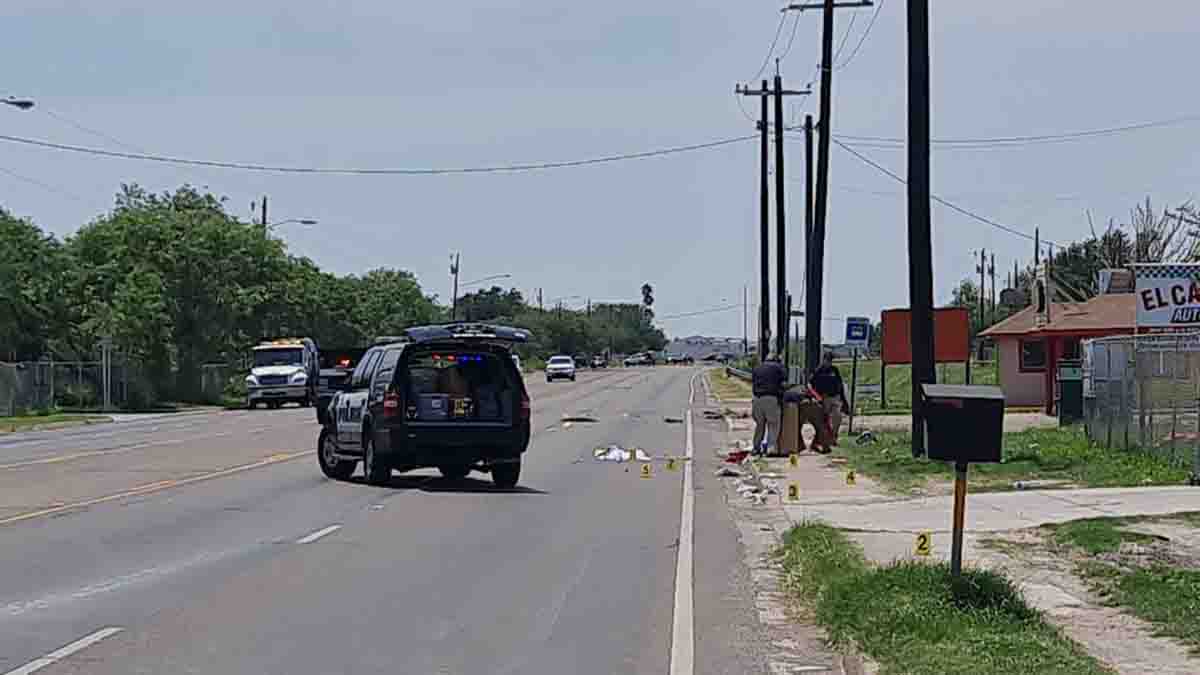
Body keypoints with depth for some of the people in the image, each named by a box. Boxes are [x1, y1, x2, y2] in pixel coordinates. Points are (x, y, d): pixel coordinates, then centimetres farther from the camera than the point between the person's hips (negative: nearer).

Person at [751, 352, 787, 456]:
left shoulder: (757, 368, 21)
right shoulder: (780, 367, 9)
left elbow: (752, 384, 16)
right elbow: (784, 384, 0)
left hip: (758, 398, 4)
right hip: (772, 398, -4)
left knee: (760, 424, 15)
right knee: (773, 424, 1)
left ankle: (756, 447, 16)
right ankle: (769, 445, -15)